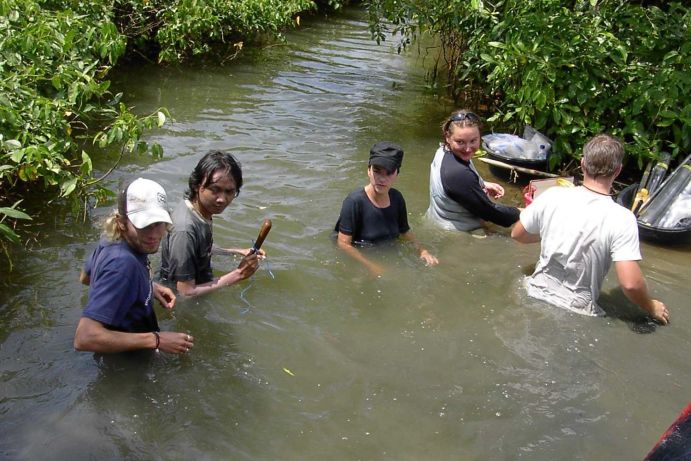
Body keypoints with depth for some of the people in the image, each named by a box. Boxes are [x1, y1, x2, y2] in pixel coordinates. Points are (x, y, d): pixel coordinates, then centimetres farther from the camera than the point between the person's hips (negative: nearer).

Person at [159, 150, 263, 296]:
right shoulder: (184, 229, -33)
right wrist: (238, 274, -26)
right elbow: (186, 291, -27)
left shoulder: (202, 209, -9)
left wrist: (238, 251, 2)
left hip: (201, 283, 7)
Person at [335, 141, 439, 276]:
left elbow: (404, 230, 12)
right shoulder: (354, 201, -23)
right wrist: (372, 266, -27)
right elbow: (344, 243, -21)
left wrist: (421, 250, -5)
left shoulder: (397, 198, -4)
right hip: (358, 260, -5)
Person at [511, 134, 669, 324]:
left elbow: (517, 234, 6)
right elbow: (630, 284, -22)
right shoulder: (621, 219, -17)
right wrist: (651, 307, -2)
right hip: (576, 314, -3)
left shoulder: (552, 196, -9)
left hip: (537, 296, 3)